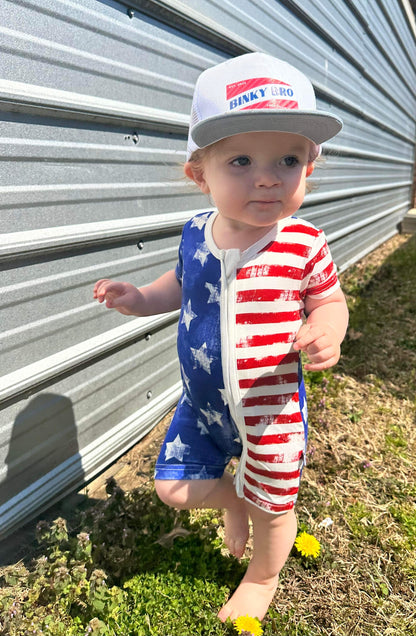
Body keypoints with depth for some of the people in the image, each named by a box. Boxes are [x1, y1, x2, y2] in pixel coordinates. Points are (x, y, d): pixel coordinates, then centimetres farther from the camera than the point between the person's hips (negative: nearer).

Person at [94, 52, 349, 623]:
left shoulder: (305, 245, -21)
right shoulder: (196, 234, -9)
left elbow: (329, 301, -6)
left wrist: (326, 330, -29)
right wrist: (139, 299, -5)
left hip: (271, 410, -3)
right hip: (202, 404, 4)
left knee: (271, 509, 18)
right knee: (173, 487, 14)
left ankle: (262, 578, 52)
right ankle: (231, 499, 47)